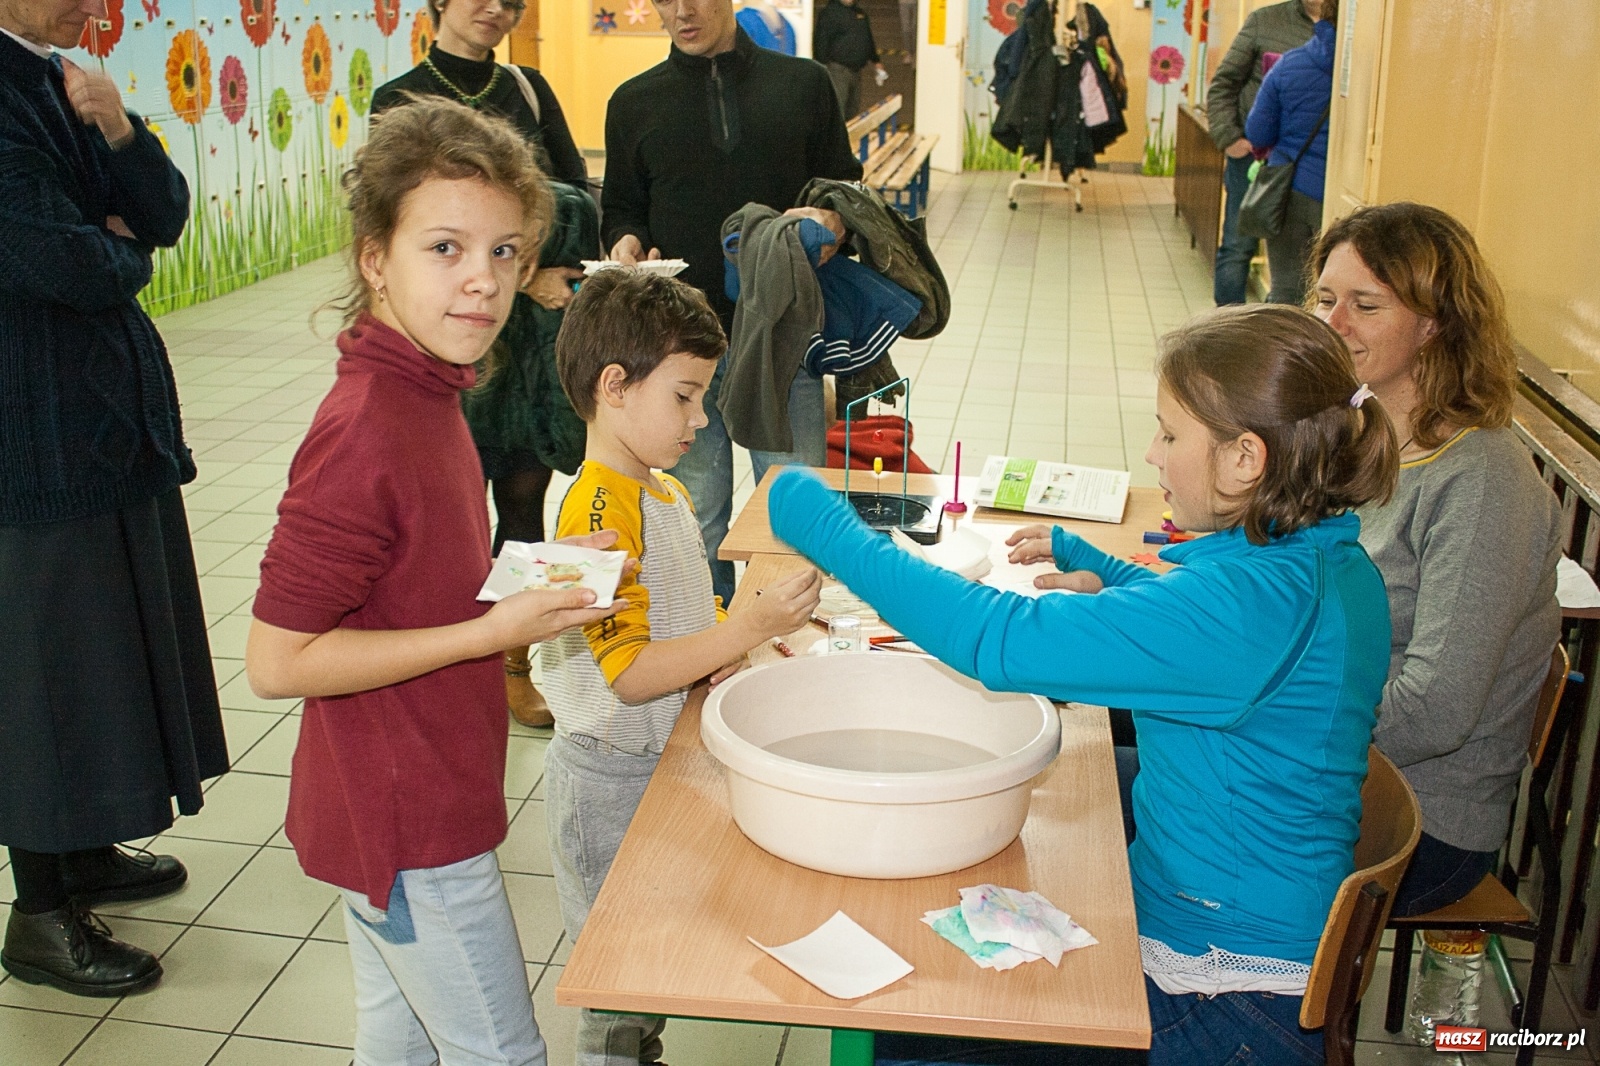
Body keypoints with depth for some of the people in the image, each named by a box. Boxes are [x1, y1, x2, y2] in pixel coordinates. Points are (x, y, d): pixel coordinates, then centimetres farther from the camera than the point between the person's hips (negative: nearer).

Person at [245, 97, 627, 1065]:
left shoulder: (418, 394, 2)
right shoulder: (367, 434, -27)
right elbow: (277, 660, -25)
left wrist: (527, 578, 1)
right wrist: (491, 632, -26)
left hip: (393, 813, 9)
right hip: (409, 829, -9)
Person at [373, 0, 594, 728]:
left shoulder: (528, 89, 11)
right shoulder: (399, 101, -1)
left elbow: (579, 193, 5)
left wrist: (604, 260, -15)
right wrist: (526, 276, -18)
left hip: (541, 333, 4)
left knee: (524, 498, 9)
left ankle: (514, 669, 22)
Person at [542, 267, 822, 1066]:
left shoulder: (665, 492, 6)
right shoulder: (598, 514, -24)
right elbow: (630, 674, -28)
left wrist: (740, 635, -4)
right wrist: (750, 626, -32)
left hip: (663, 762, 9)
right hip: (610, 781, -9)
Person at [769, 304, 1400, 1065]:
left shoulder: (1260, 598, -29)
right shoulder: (1332, 565, 3)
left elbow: (1003, 641, -34)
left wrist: (823, 524, -25)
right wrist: (1086, 560, 28)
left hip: (1226, 1003, -9)